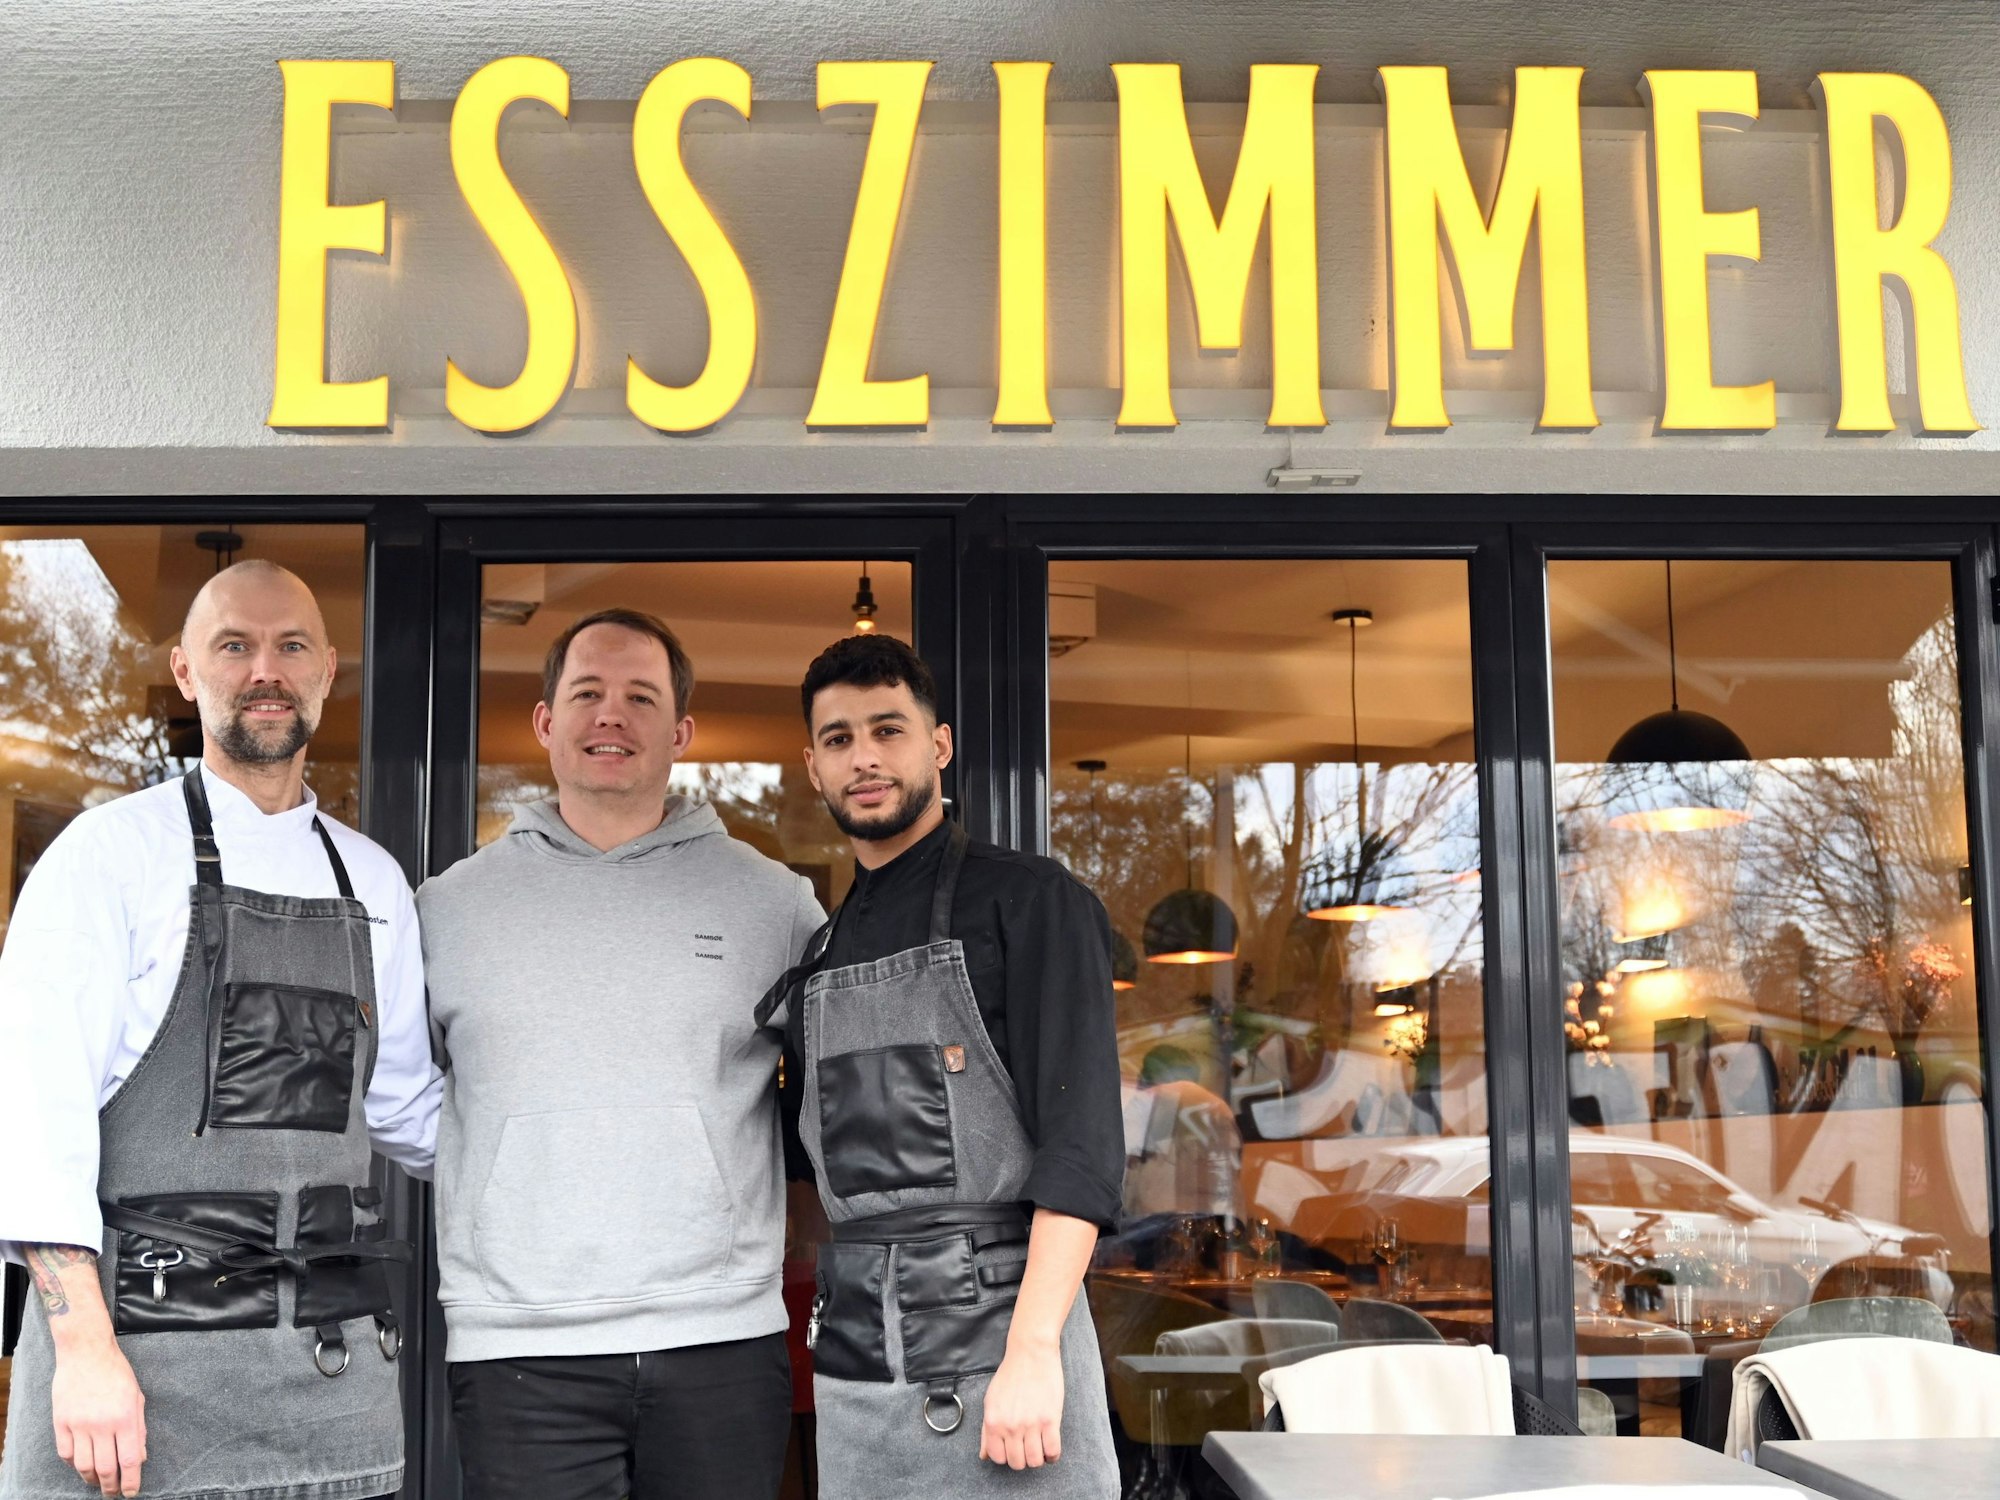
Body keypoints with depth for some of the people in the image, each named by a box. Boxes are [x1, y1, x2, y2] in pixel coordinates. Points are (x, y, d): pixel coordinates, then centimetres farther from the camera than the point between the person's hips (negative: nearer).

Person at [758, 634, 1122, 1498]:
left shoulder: (1029, 902, -2)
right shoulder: (817, 955, 15)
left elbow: (1082, 1140, -10)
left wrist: (1033, 1348, -18)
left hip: (998, 1336, -5)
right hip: (853, 1360, 5)